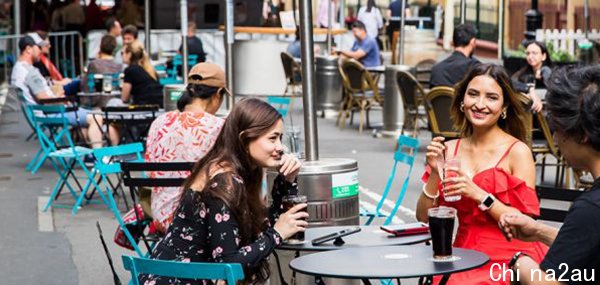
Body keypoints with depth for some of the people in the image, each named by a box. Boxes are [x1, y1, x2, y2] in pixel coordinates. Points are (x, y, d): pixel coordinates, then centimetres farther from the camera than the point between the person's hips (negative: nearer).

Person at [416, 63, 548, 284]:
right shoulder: (449, 150, 6)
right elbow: (424, 218, 6)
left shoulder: (518, 152, -5)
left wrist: (479, 195, -19)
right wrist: (435, 173, -8)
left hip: (509, 259, -3)